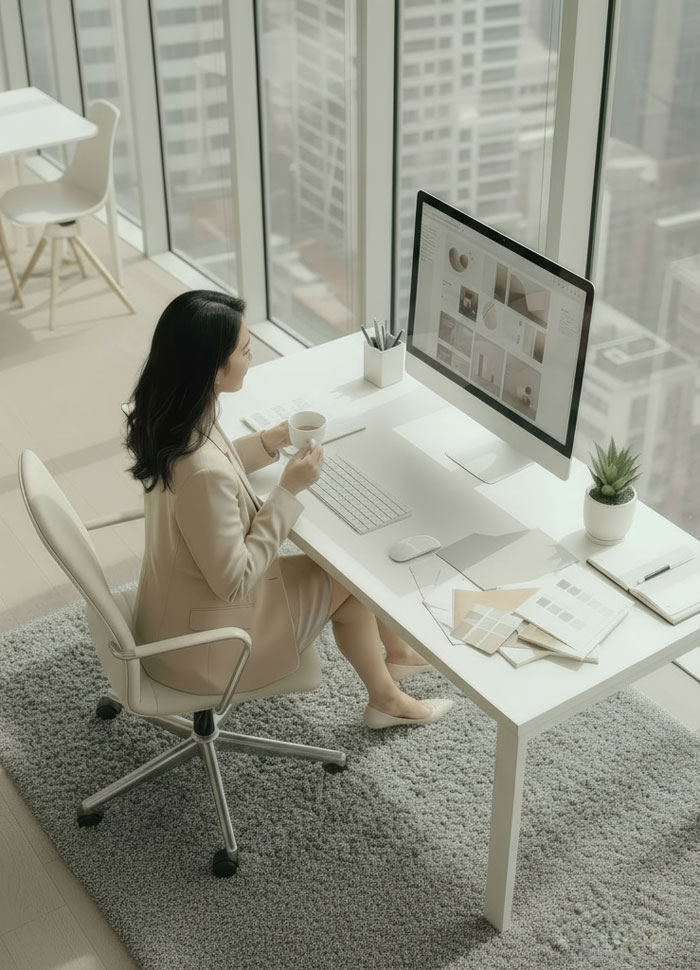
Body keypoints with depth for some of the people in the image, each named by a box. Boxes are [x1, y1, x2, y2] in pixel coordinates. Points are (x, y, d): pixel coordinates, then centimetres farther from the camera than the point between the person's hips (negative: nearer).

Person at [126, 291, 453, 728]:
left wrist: (268, 442, -2)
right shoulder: (204, 474, -38)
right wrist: (288, 491, -22)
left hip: (175, 605, 8)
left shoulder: (167, 417, -11)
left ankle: (397, 651, 41)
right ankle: (386, 699, 35)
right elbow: (234, 581, -27)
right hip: (202, 647, -8)